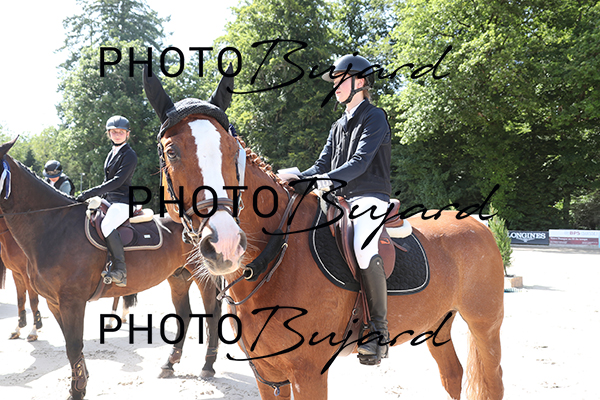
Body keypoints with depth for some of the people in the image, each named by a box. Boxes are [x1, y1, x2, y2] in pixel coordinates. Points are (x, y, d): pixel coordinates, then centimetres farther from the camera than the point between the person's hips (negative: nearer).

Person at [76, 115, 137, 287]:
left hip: (122, 201, -9)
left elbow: (117, 181, -19)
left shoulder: (130, 155, -9)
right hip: (108, 200, 10)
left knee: (106, 225, -31)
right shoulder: (111, 153, 18)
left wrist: (91, 192, -23)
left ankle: (120, 270, -25)